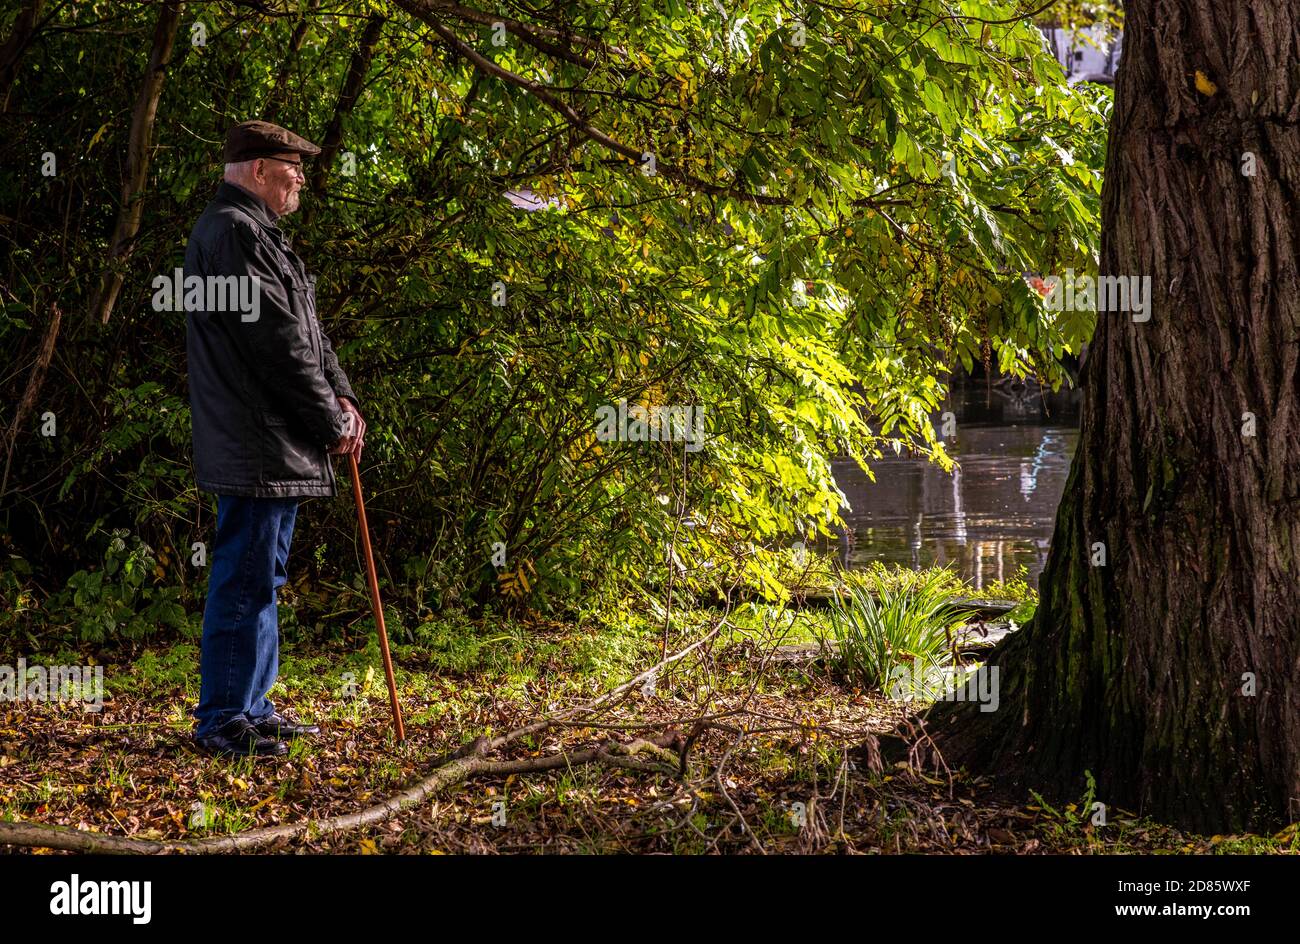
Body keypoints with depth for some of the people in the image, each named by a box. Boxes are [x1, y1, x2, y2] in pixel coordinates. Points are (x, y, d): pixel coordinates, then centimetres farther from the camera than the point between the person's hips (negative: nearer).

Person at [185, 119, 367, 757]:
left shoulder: (256, 233, 20)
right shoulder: (234, 232, -15)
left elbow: (306, 328, 19)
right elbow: (278, 342, -19)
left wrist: (342, 395, 5)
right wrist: (333, 423, -12)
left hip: (277, 446, 11)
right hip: (255, 447, -11)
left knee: (260, 578, 16)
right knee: (245, 580, -7)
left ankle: (250, 706, 24)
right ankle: (222, 722, -1)